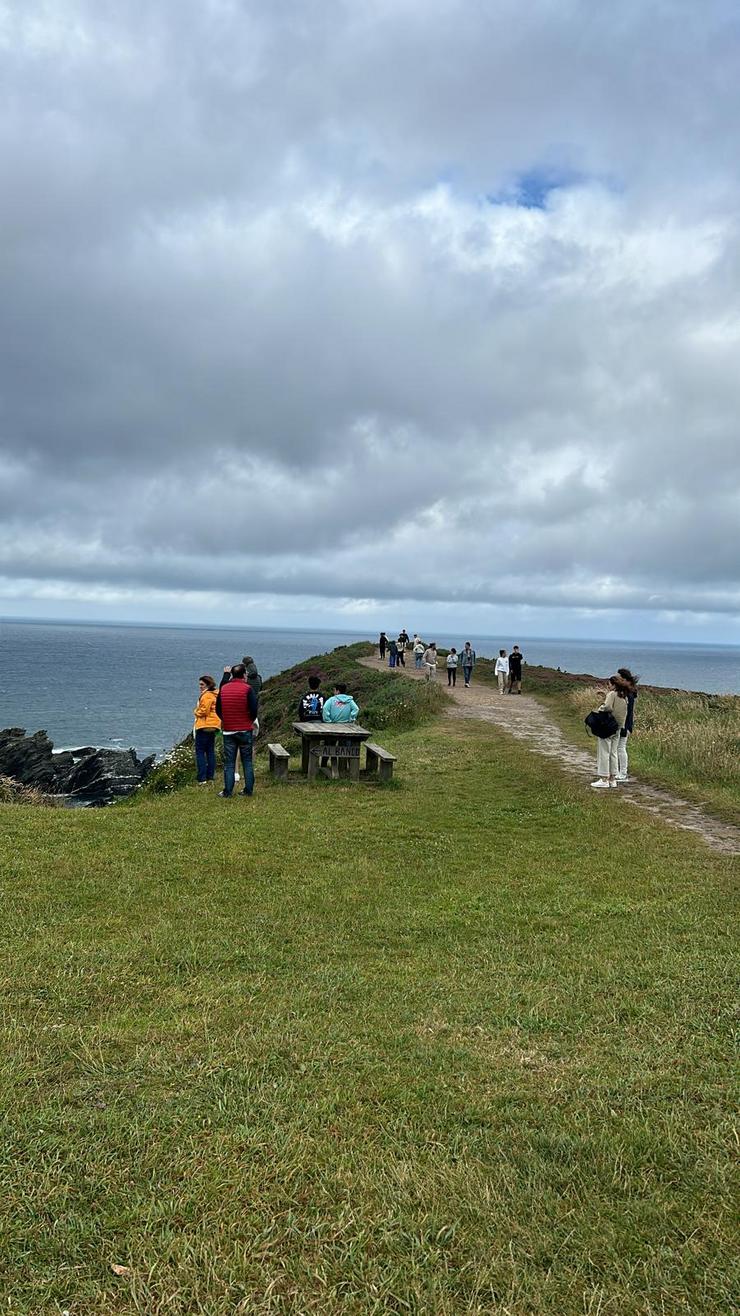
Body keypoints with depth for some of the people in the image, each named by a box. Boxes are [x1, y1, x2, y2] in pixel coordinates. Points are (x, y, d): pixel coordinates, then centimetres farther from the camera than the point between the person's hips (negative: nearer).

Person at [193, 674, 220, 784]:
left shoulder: (206, 696, -14)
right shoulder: (214, 695, 17)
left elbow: (203, 711, -18)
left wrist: (196, 712, 0)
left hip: (204, 727, -10)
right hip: (213, 727, 10)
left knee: (200, 752, -7)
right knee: (210, 752, 12)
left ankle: (202, 779, -10)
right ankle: (210, 777, 15)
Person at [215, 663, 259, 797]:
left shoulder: (223, 689, 2)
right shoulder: (247, 689, -10)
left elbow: (218, 709, 8)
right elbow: (254, 709, -14)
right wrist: (251, 721, 5)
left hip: (228, 731, 2)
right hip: (245, 730, -2)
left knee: (229, 762, 6)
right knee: (247, 761, 8)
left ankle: (228, 792, 6)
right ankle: (249, 790, 11)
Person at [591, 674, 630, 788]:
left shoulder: (612, 694, -12)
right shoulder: (624, 697, 12)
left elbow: (608, 707, -25)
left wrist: (599, 708, -8)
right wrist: (605, 696, 16)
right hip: (618, 728, 8)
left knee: (604, 752, -3)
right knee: (613, 753, 13)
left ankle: (604, 779, -3)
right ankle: (612, 778, 16)